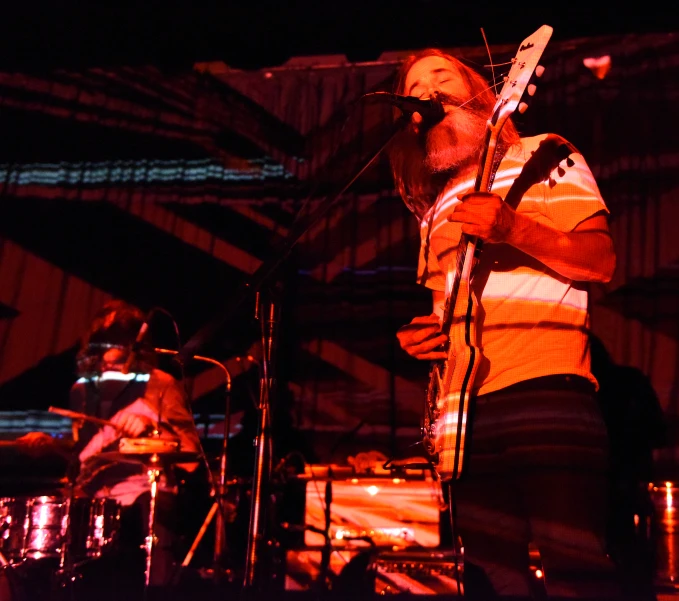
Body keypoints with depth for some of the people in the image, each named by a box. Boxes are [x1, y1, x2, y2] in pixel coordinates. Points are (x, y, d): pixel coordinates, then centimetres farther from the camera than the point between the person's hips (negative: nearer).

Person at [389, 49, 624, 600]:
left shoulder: (543, 158, 6)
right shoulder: (435, 206, 24)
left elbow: (602, 261, -5)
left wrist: (510, 228, -20)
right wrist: (423, 334, 7)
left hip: (546, 394, -6)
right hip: (466, 407, 6)